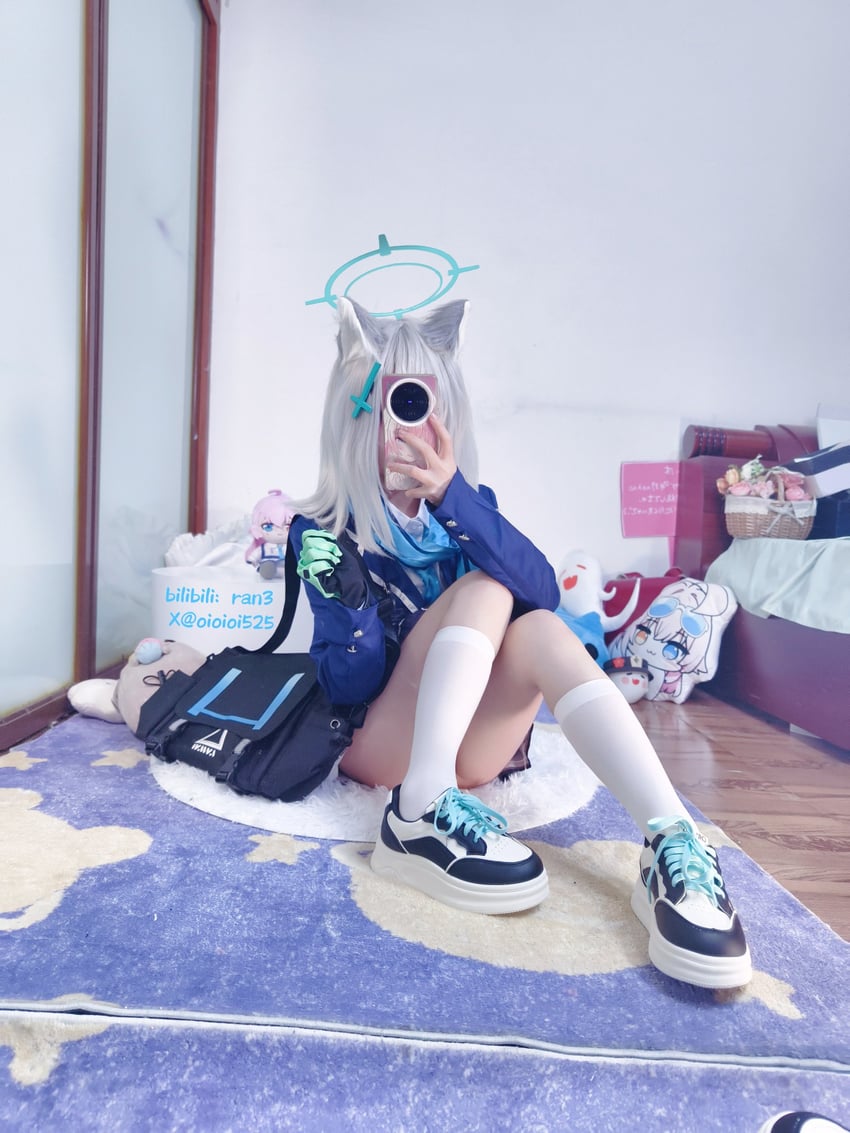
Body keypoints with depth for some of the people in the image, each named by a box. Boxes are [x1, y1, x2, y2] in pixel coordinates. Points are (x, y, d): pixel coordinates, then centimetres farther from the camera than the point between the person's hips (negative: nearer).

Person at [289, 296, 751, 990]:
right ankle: (419, 815, -36)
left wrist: (453, 498, -28)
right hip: (373, 745, -3)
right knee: (484, 589, -23)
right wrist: (351, 602, -30)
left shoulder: (467, 502, 5)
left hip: (465, 745, 3)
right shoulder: (322, 530, -5)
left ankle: (675, 847, -39)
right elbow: (348, 688, -10)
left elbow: (544, 590, -16)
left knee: (541, 631, -27)